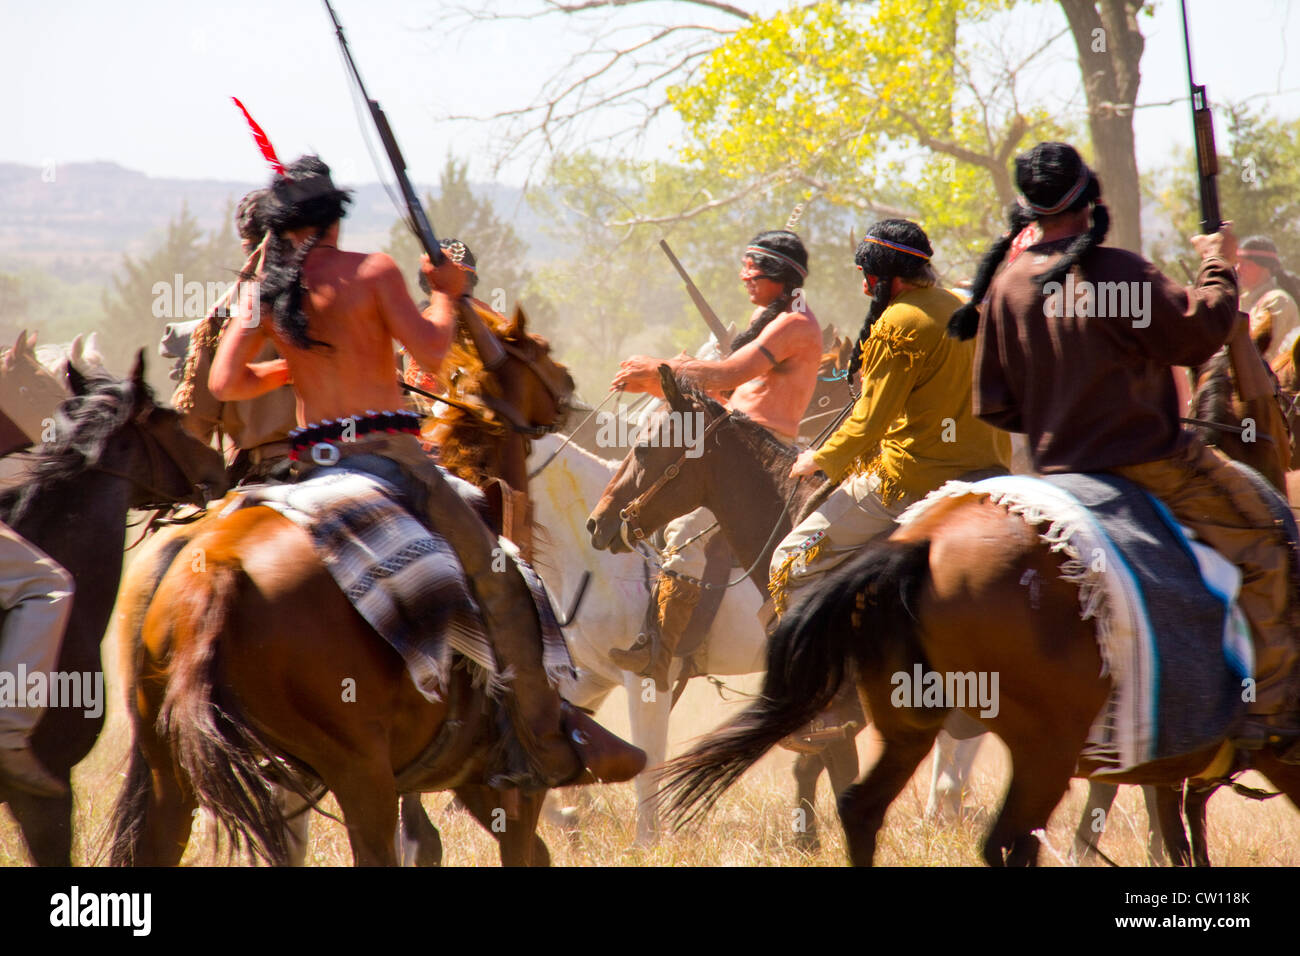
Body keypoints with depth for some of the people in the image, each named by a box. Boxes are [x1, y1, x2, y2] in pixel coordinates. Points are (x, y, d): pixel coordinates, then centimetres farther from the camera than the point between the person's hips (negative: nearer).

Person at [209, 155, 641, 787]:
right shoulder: (371, 271, -5)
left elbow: (224, 382, 3)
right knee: (498, 584, -1)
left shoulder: (263, 291, 7)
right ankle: (552, 746, -4)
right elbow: (430, 351, -9)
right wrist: (447, 294, 8)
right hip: (387, 452, -5)